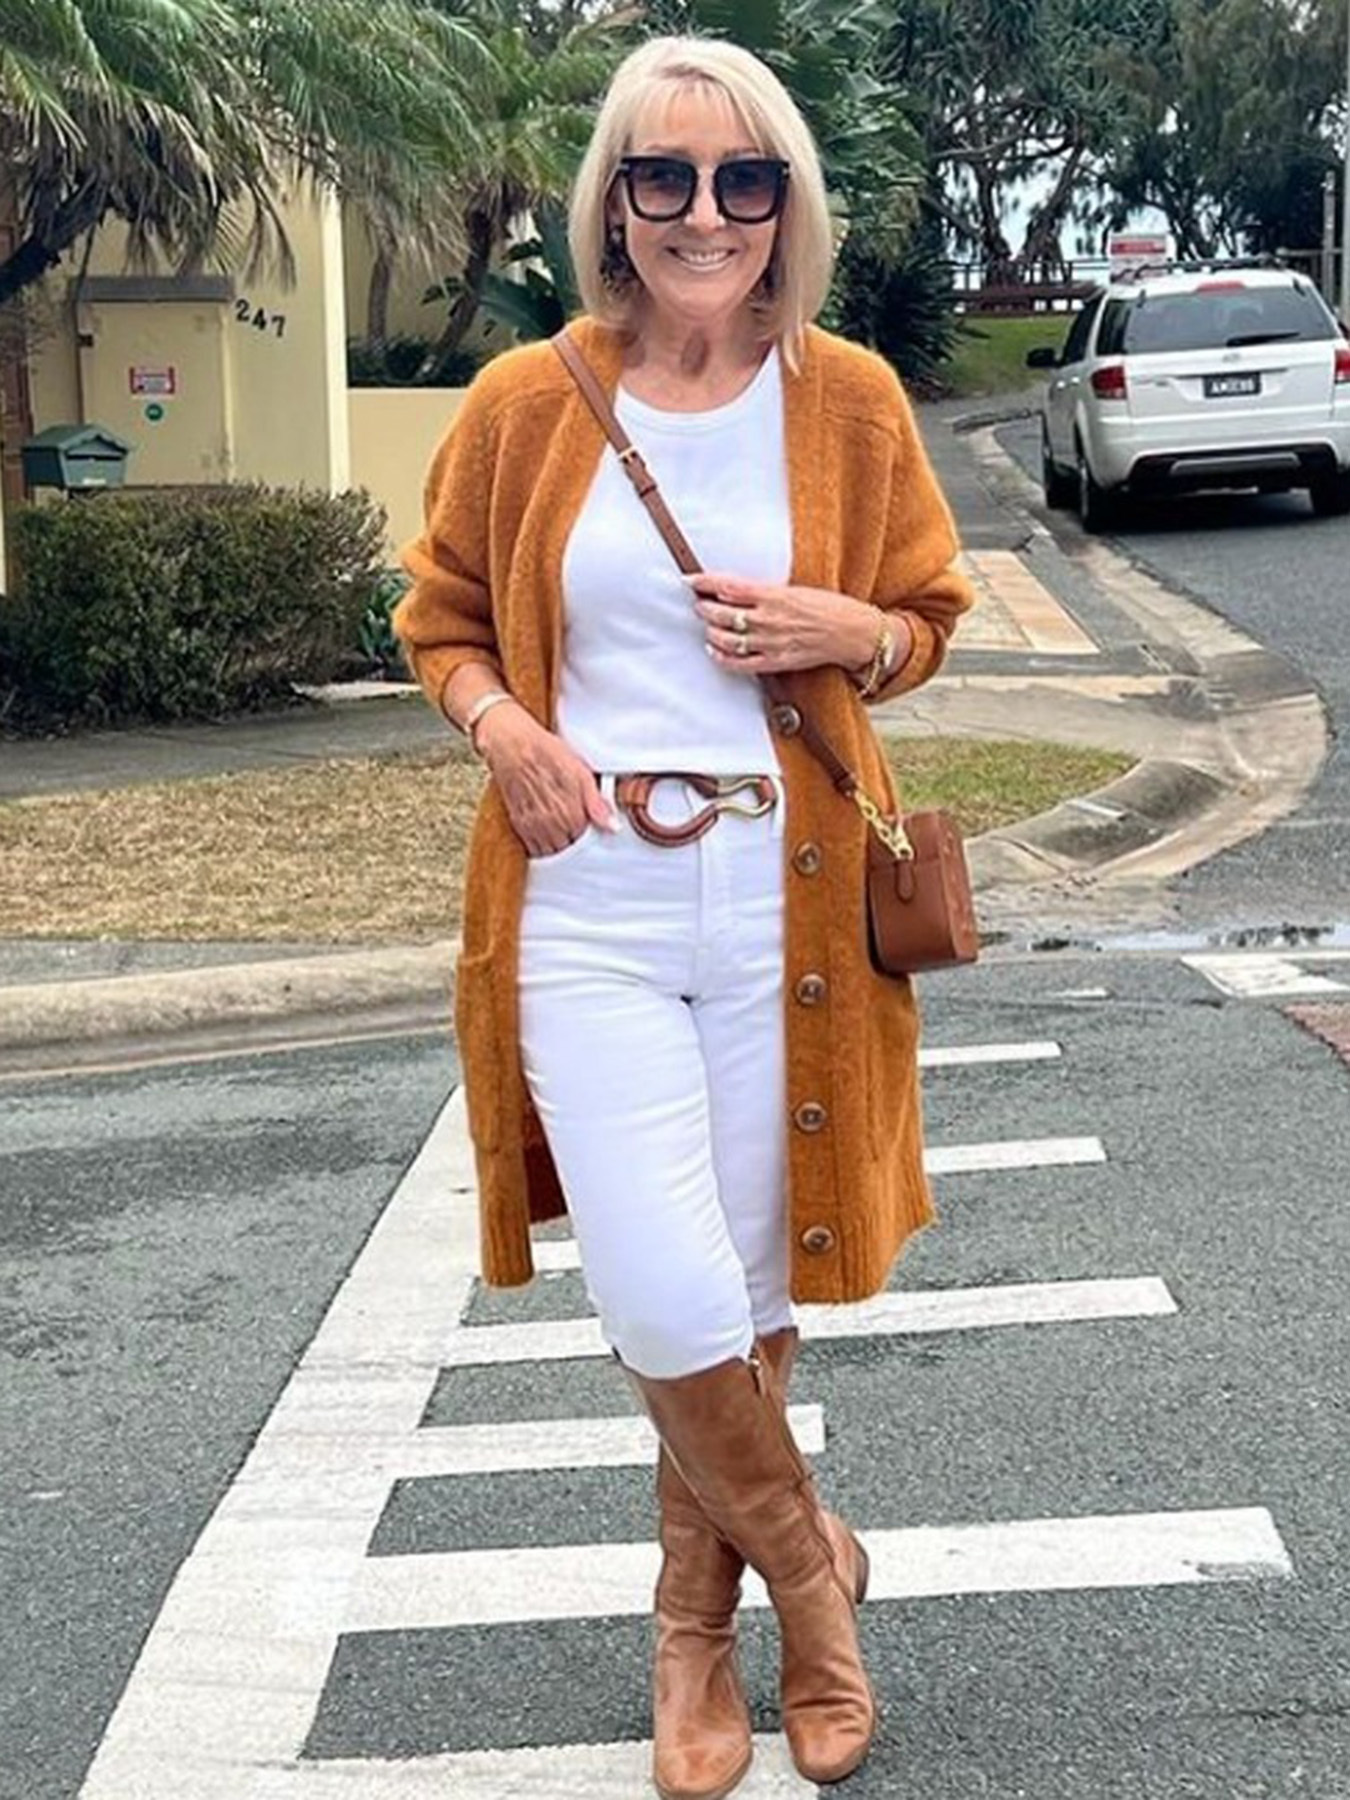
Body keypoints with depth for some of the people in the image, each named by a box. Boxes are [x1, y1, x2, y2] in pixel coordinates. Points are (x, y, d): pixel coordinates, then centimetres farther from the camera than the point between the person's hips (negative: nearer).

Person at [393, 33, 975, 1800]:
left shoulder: (848, 399, 3)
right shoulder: (524, 404, 1)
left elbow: (927, 620, 14)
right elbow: (444, 621, 13)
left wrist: (843, 632, -9)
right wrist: (501, 727, -9)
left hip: (783, 902, 1)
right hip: (589, 904, -1)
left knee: (746, 1294, 9)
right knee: (665, 1304, -11)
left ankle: (697, 1626, 34)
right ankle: (809, 1563, 20)